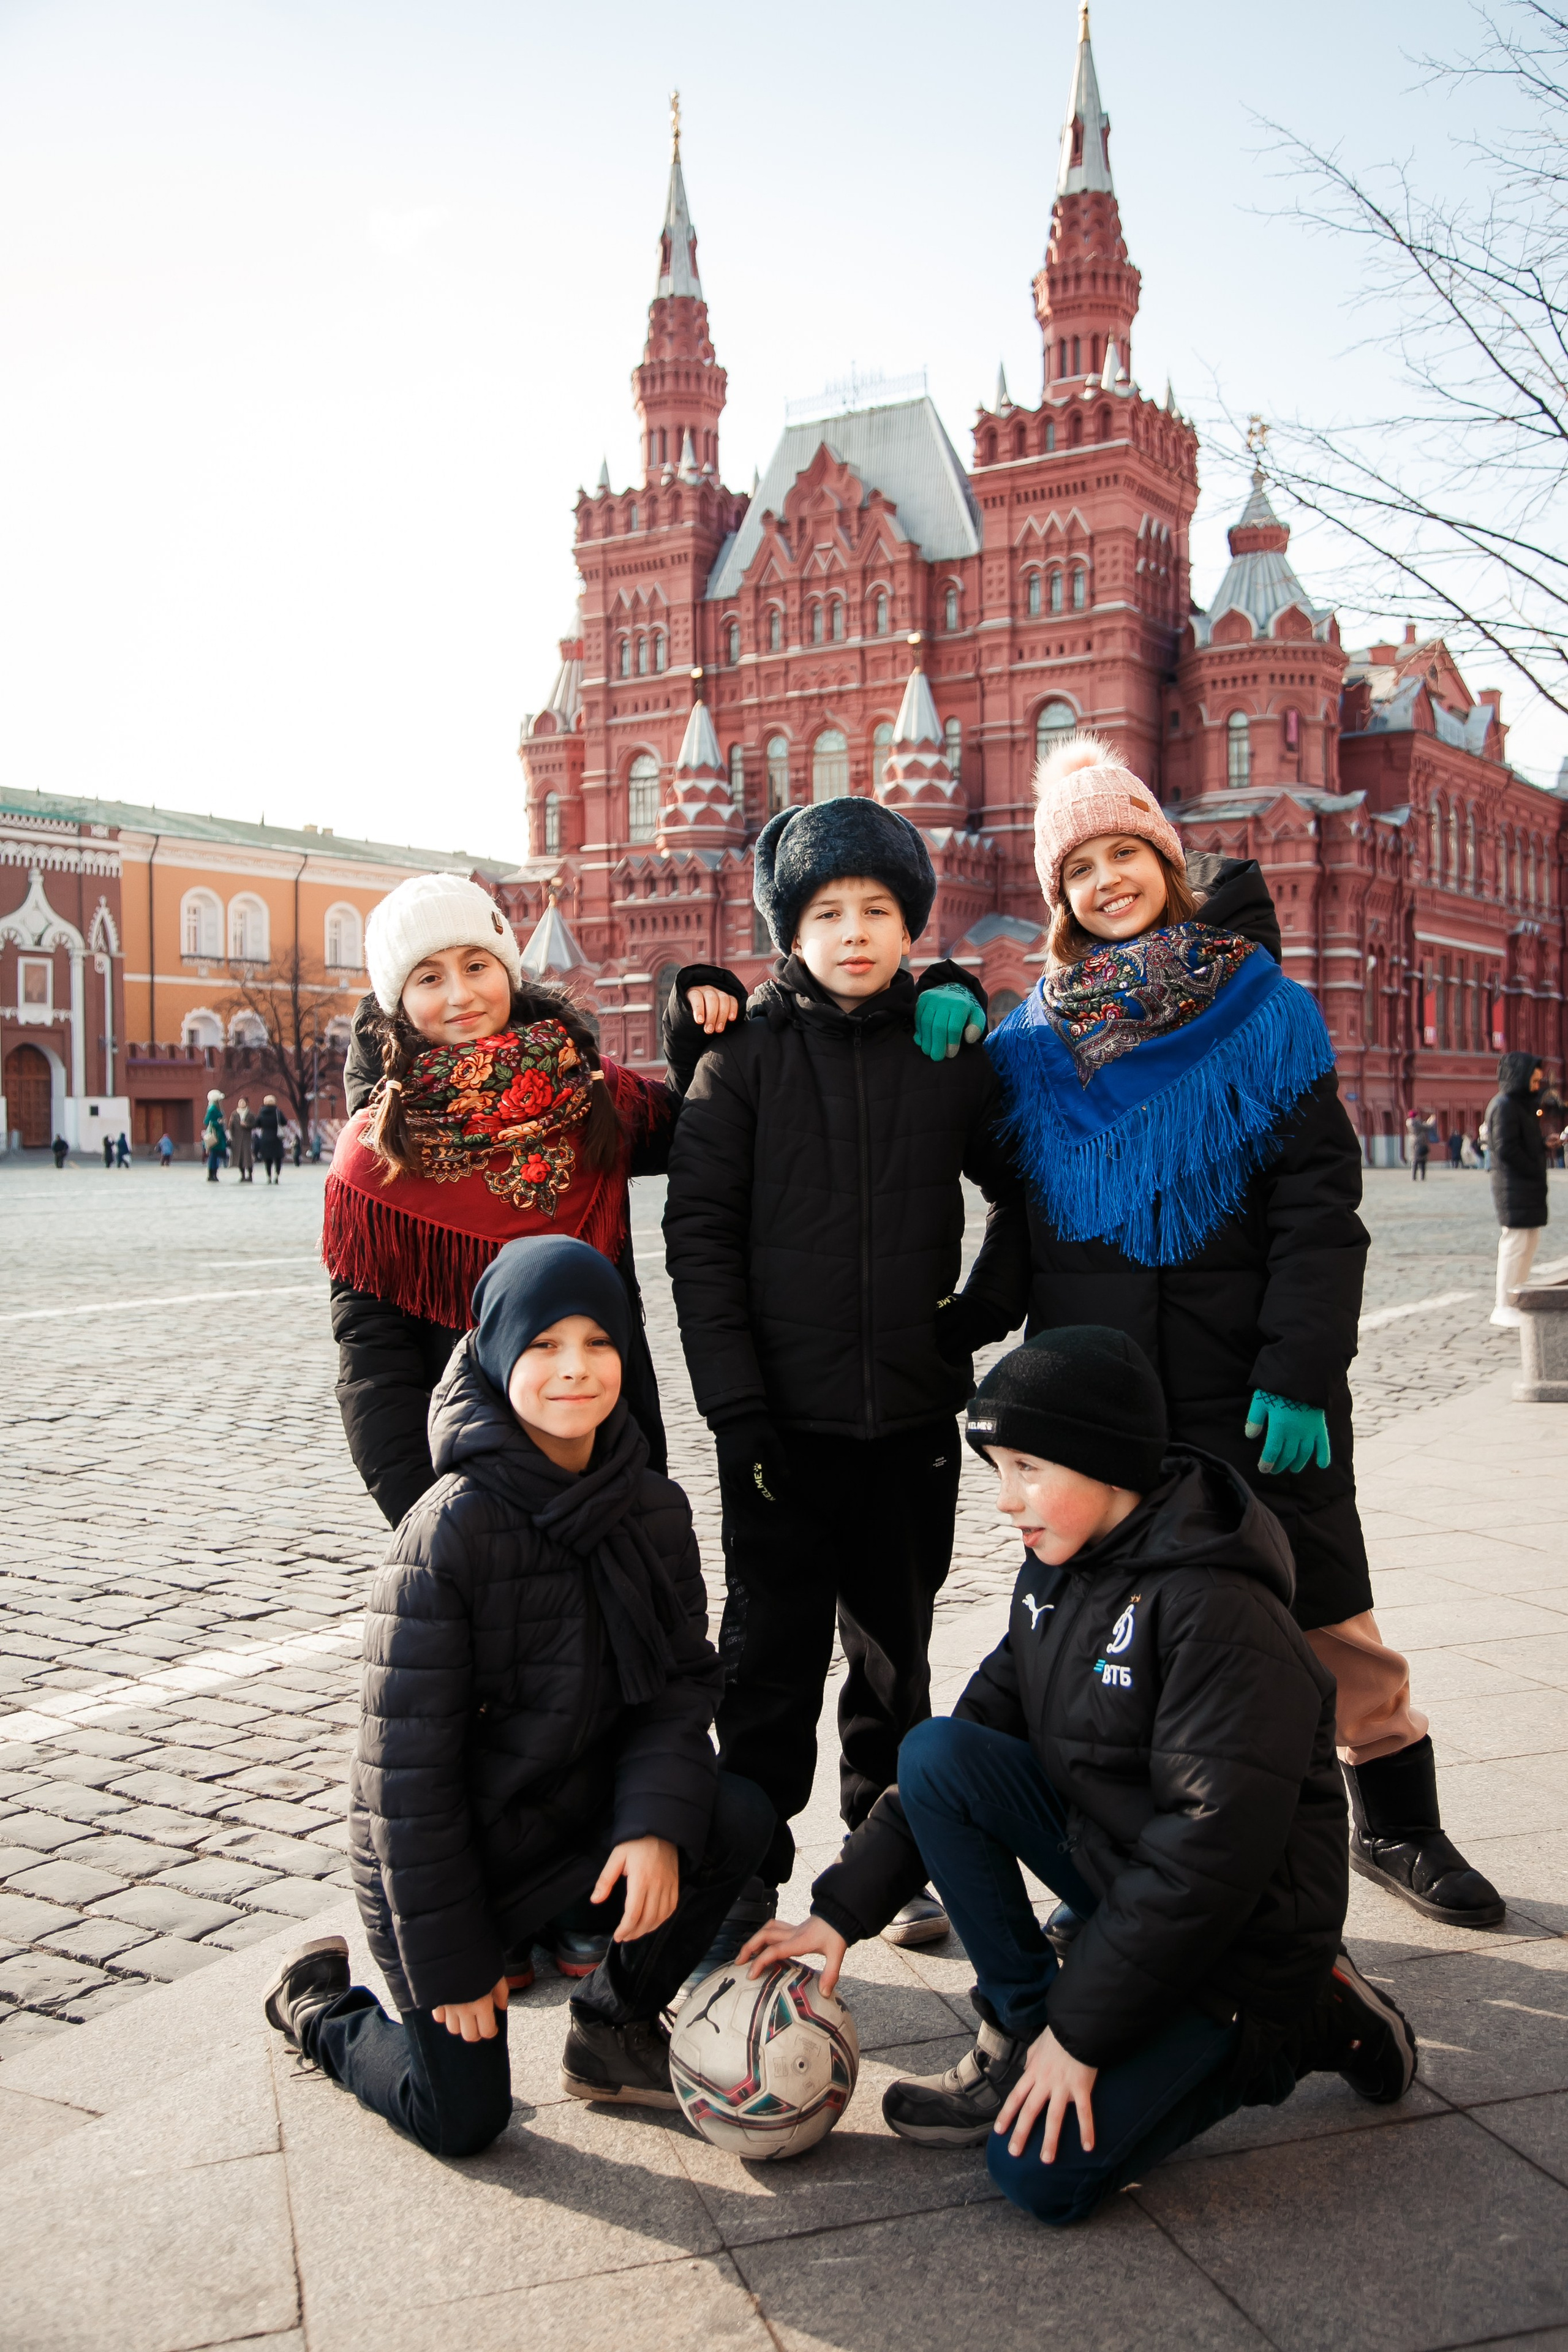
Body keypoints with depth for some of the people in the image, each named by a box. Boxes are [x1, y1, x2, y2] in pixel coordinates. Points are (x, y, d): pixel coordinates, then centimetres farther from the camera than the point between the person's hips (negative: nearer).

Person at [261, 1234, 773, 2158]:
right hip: (448, 1853, -4)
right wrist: (449, 1959, -15)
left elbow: (682, 1682, -4)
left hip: (580, 1820, 4)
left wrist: (657, 1823, -24)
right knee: (464, 2119, 2)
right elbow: (408, 1758, -20)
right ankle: (318, 2002, 32)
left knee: (739, 1818, -20)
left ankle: (615, 2025, 5)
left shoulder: (654, 1510, -8)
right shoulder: (453, 1529, -24)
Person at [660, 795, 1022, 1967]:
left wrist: (988, 1308, 3)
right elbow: (699, 1229, -5)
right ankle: (751, 1872, 21)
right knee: (774, 1649, 5)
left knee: (895, 1647, 14)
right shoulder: (747, 1053, -2)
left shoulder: (951, 1047, 3)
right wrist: (733, 1398, -11)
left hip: (913, 1408, 2)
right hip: (785, 1413, -2)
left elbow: (1032, 1189, 14)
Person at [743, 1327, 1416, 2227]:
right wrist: (842, 1909, -3)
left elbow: (1216, 1847, -27)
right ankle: (1016, 2032, -1)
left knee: (1041, 2173, -15)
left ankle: (1298, 2029, 4)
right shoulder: (1054, 1576, 0)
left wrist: (1080, 2030, -21)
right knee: (932, 1754, -13)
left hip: (1234, 1935, -7)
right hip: (1110, 1858, 7)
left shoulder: (1219, 1609, -26)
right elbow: (976, 1736, 4)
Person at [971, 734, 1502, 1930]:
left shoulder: (1266, 1012, -1)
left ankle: (1397, 1823, 28)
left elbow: (1321, 1208, -7)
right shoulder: (1033, 1038, 7)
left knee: (1323, 1610, 7)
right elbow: (1016, 1222, 13)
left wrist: (1300, 1371, -14)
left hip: (1252, 1384, -2)